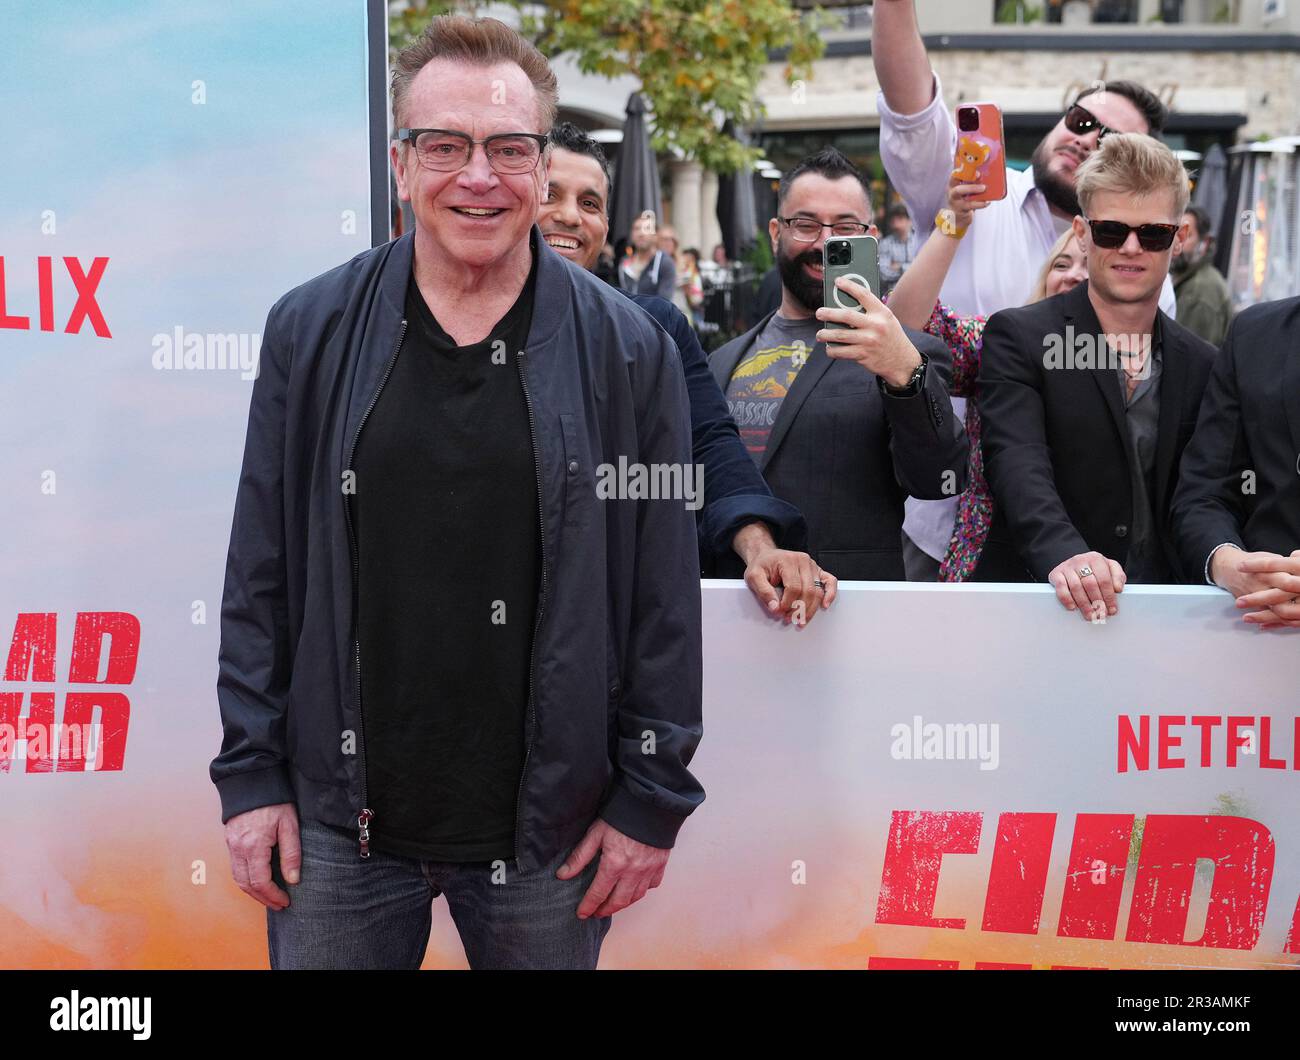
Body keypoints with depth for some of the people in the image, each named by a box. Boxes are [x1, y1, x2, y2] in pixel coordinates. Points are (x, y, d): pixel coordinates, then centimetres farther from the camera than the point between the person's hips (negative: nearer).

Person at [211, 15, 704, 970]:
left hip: (548, 833, -1)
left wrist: (653, 799, -2)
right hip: (340, 823, 1)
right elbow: (262, 575, 4)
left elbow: (665, 598, -1)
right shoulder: (311, 331, 1)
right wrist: (251, 776, 1)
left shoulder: (626, 351, -2)